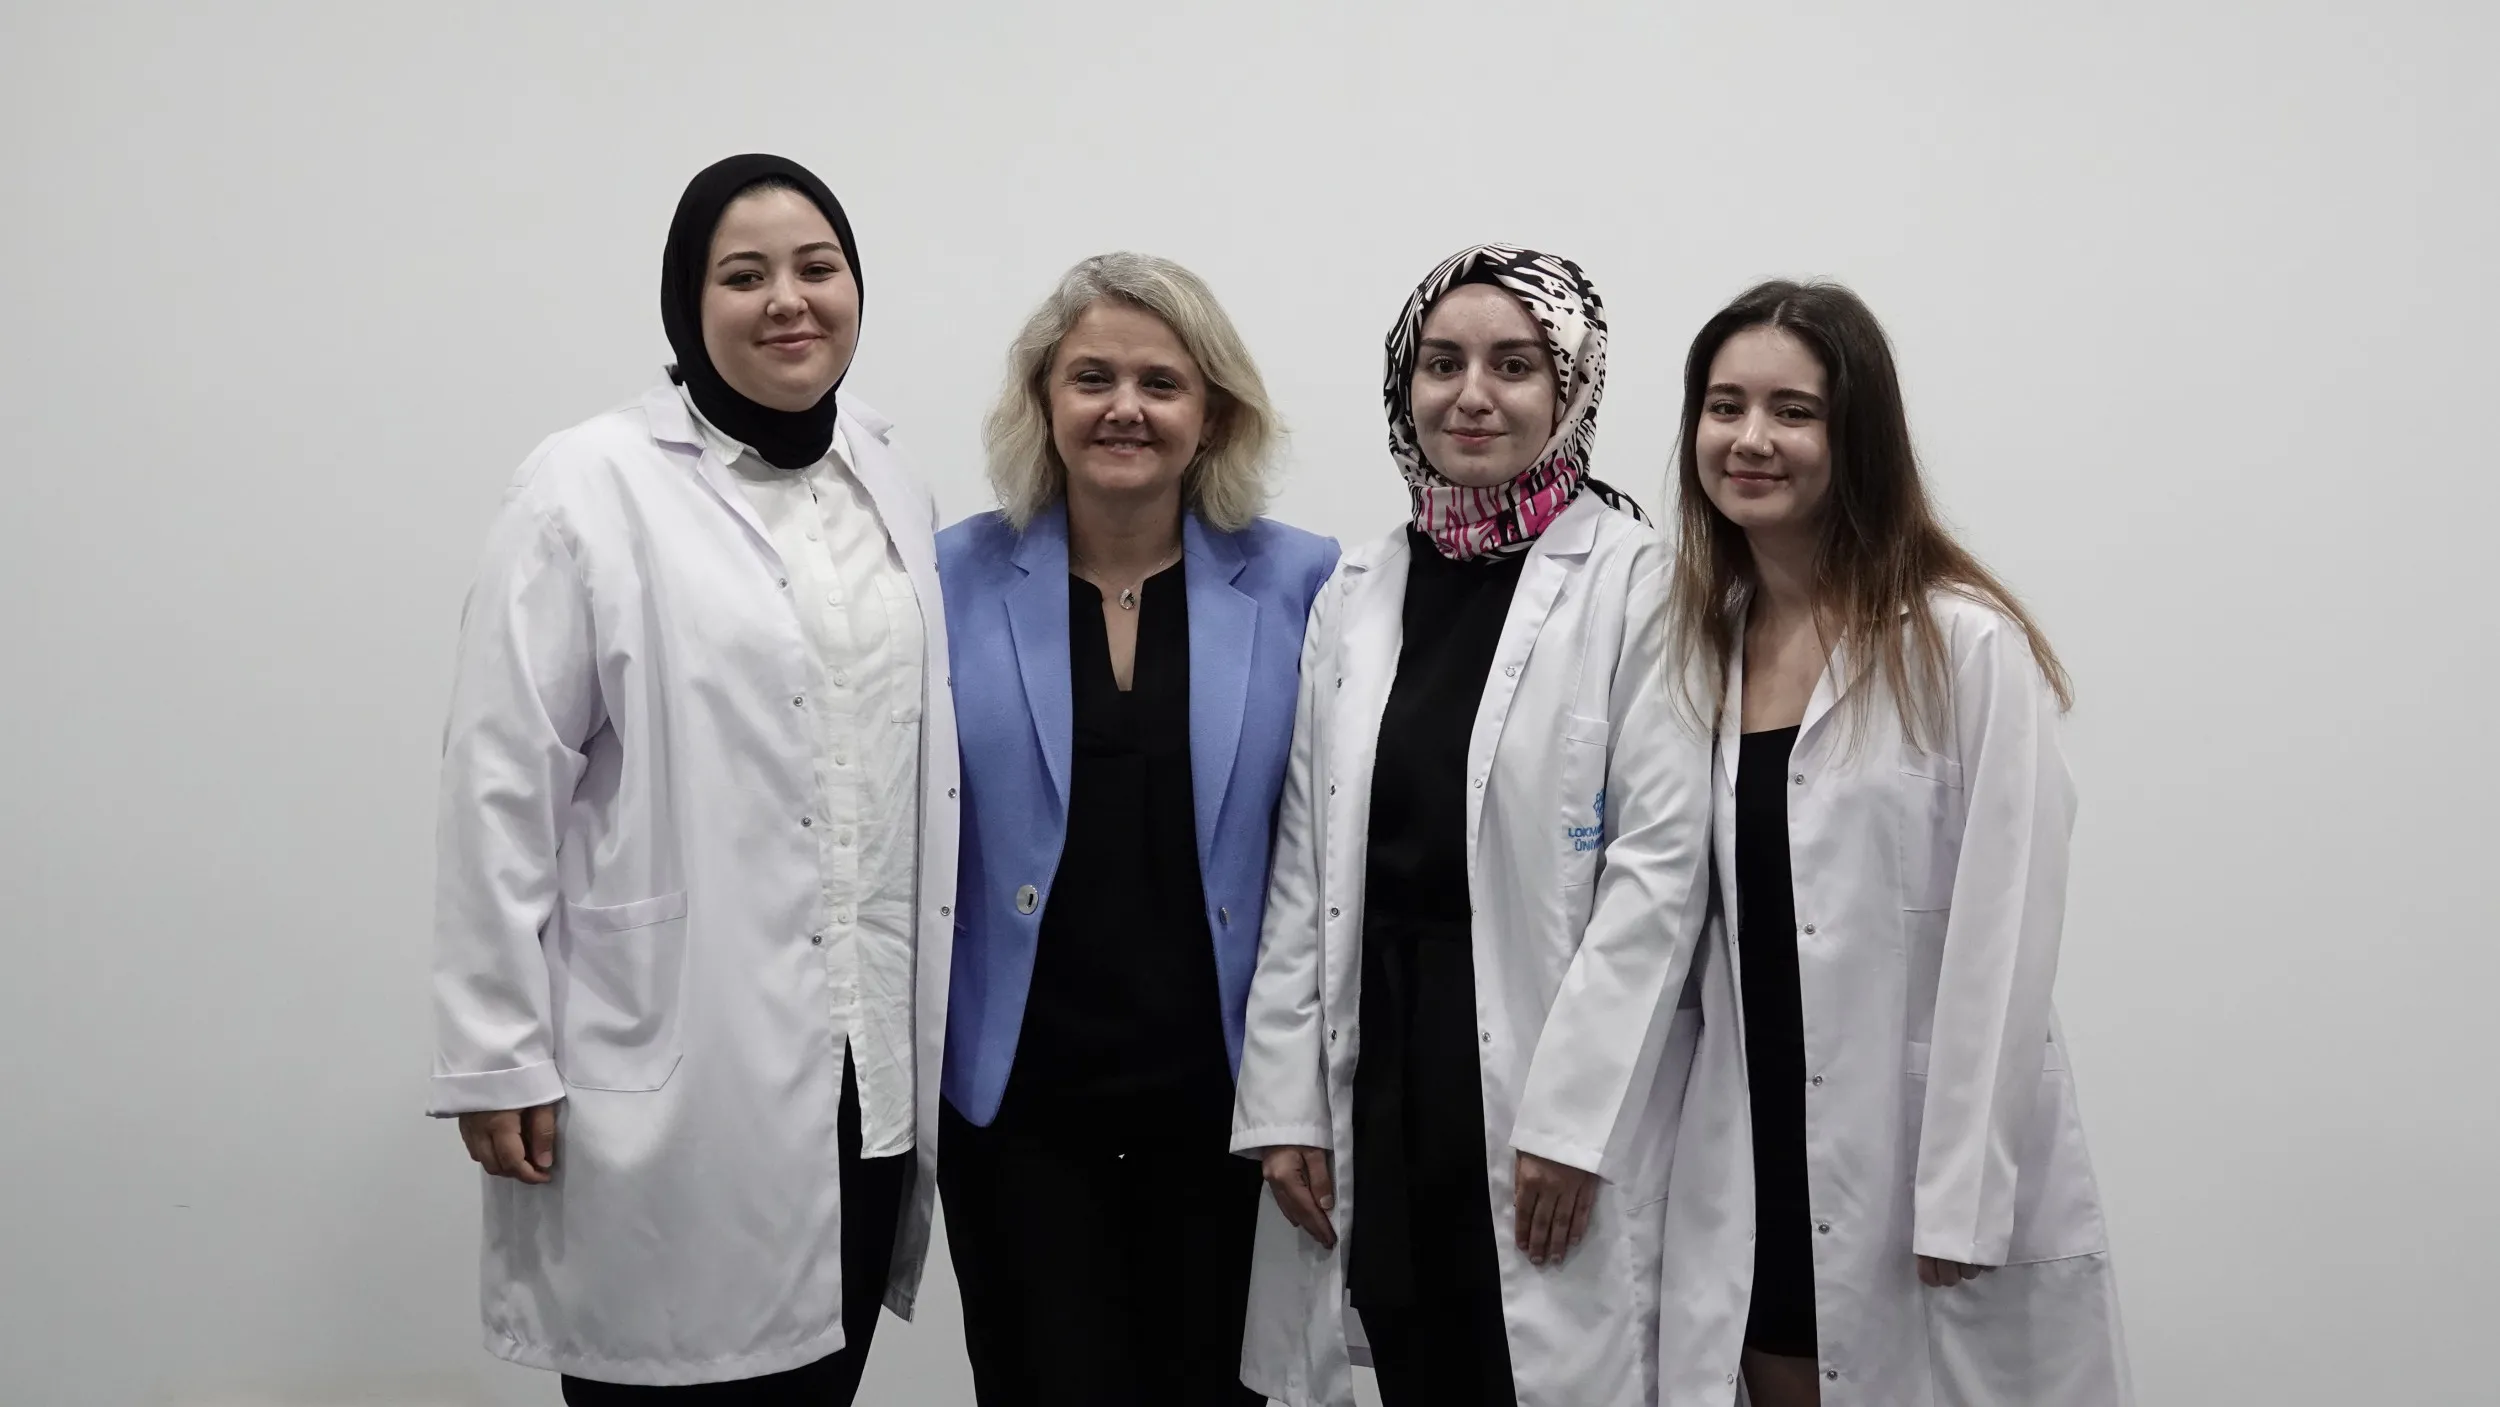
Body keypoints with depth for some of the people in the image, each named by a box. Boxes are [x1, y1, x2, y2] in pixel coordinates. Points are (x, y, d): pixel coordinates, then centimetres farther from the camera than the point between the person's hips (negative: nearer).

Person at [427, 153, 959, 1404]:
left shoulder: (896, 491, 11)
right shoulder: (590, 489, -6)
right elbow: (502, 787, -8)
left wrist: (929, 1026, 14)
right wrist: (497, 1059, -10)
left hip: (867, 1068, 5)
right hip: (669, 1081, -5)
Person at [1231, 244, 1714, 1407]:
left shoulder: (1636, 581, -5)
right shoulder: (1355, 594, 10)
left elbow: (1663, 861, -11)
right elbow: (1305, 865, 9)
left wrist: (1570, 1110, -15)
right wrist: (1284, 1098, 3)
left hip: (1551, 1086, -4)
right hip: (1379, 1063, 5)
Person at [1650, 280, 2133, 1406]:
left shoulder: (1966, 646, -11)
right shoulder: (1698, 644, 7)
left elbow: (2000, 941, -13)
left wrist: (1962, 1206, -15)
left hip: (1933, 1180, -5)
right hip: (1756, 1184, 5)